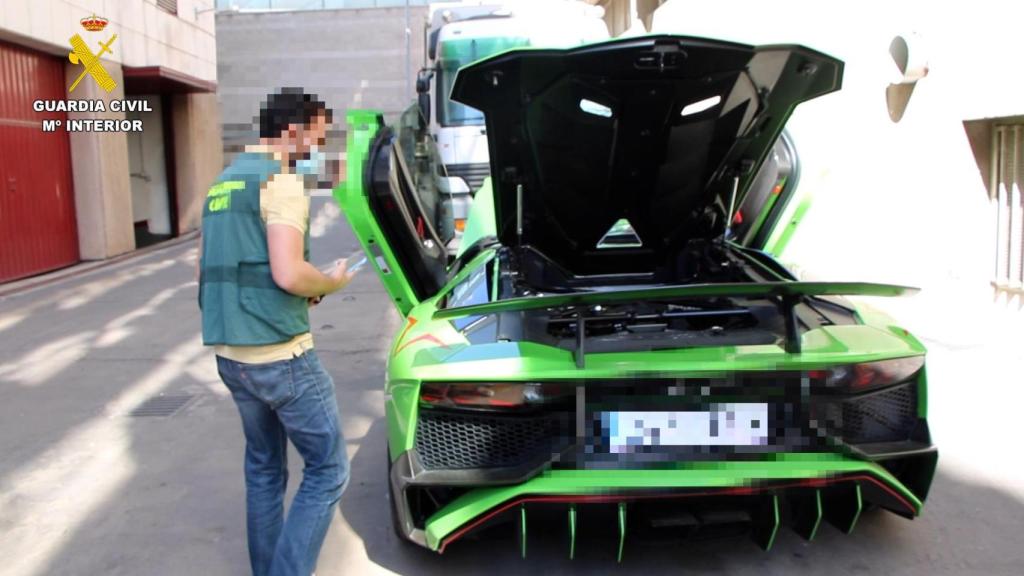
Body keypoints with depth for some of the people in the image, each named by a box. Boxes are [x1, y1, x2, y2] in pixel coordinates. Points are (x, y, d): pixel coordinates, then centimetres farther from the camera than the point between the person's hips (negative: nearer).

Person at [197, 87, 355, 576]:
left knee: (263, 466, 20)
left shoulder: (221, 184, 15)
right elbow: (289, 274, -23)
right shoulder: (281, 182, -12)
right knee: (328, 469, 3)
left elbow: (208, 272, 19)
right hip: (279, 354, -9)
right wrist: (333, 282, -2)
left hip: (229, 353, 9)